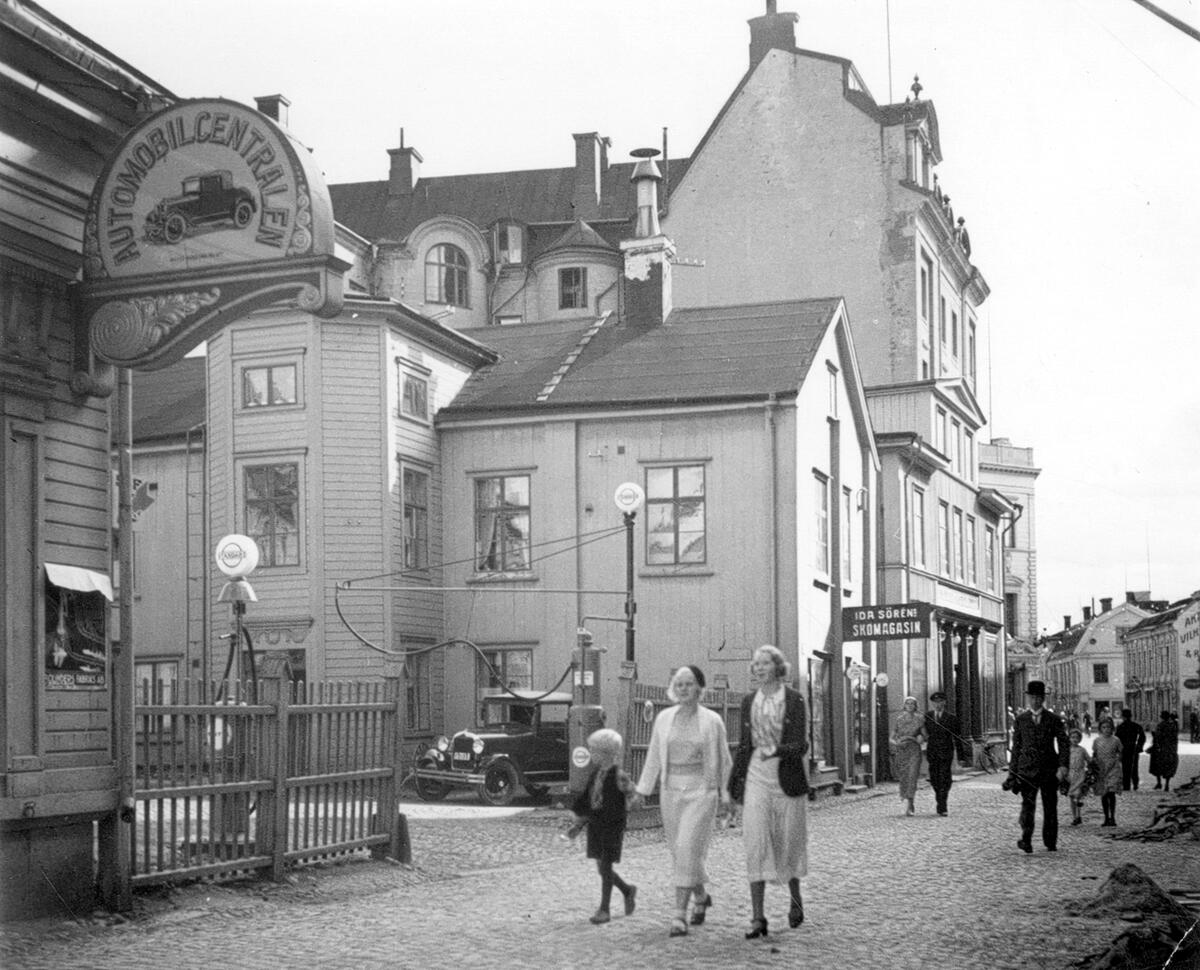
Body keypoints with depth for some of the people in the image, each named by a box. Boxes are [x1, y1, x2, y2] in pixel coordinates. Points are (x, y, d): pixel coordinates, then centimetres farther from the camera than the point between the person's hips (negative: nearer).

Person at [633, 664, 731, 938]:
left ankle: (680, 914, -13)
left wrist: (724, 793, 4)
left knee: (687, 849, -14)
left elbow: (723, 759, 5)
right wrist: (642, 791, 7)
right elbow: (654, 757, 9)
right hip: (671, 791, 4)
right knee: (679, 851, 11)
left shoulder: (712, 721, -3)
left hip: (701, 791, -4)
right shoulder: (663, 718, 5)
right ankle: (700, 896, 37)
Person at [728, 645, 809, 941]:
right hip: (756, 777, 2)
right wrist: (734, 782, 14)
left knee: (789, 842, 9)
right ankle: (758, 918, -8)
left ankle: (795, 899, 35)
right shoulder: (748, 702, 8)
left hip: (787, 777, -2)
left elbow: (801, 744, -11)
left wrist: (777, 750, -30)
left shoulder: (794, 700, -4)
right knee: (756, 845, -7)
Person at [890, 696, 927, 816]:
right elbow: (891, 738, 6)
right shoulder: (899, 719, 5)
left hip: (914, 752, -2)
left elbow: (925, 737, 8)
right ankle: (910, 805, 27)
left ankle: (907, 807, -22)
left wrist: (921, 738, -15)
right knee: (903, 779, 6)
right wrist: (896, 743, -15)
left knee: (912, 778, -17)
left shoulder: (919, 719, 3)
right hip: (901, 751, 2)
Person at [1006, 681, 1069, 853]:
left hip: (1049, 770, 1)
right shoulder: (1021, 719, 8)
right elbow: (1016, 747, 11)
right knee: (1027, 805, -14)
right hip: (1027, 770, -1)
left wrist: (1063, 766, -16)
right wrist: (1012, 772, 8)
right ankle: (1026, 840, -23)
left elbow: (1064, 744, -1)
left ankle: (1050, 843, 17)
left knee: (1050, 807, 6)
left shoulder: (1054, 720, 6)